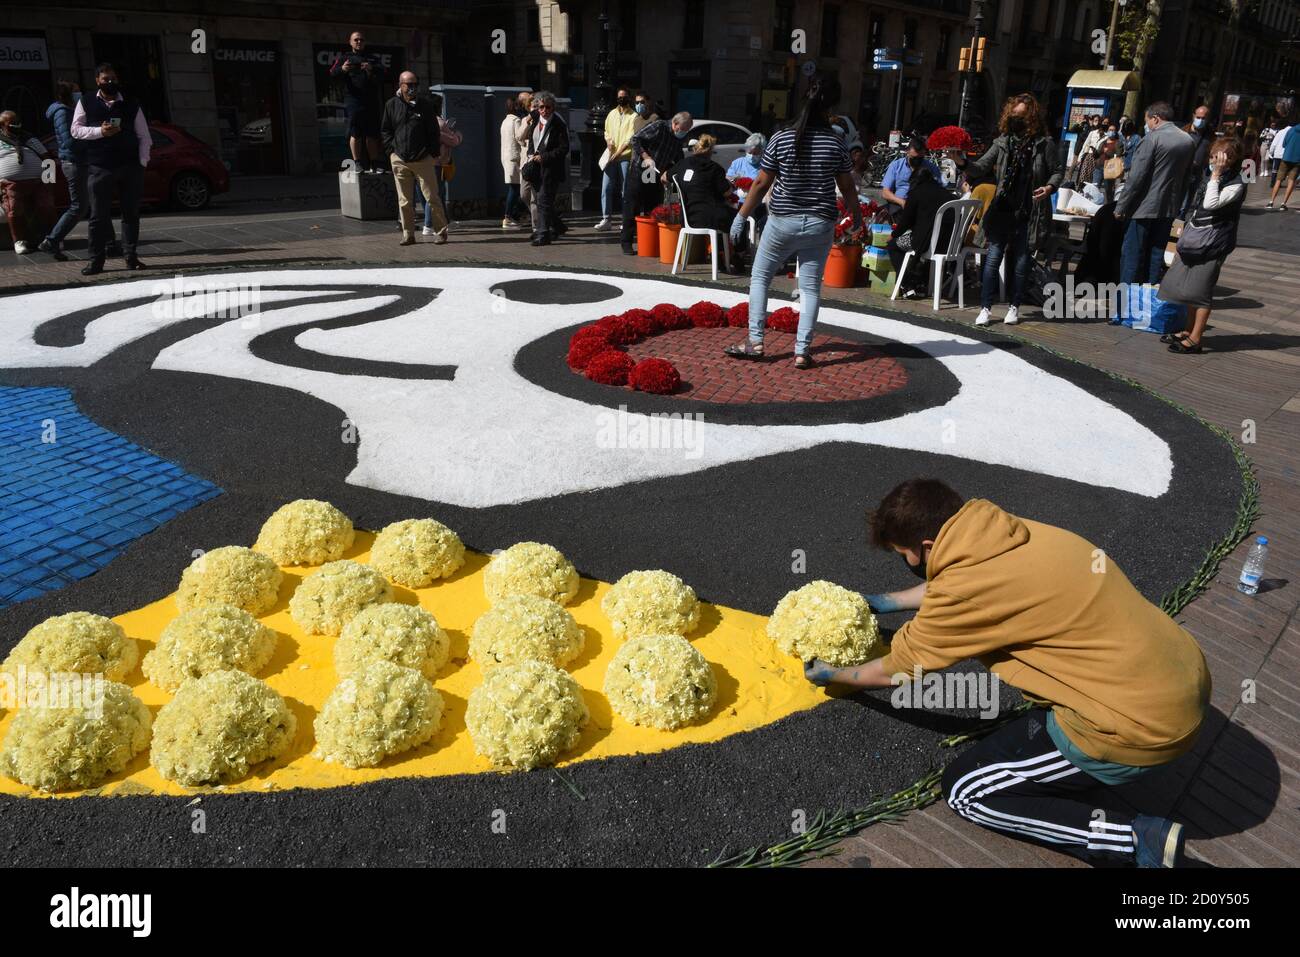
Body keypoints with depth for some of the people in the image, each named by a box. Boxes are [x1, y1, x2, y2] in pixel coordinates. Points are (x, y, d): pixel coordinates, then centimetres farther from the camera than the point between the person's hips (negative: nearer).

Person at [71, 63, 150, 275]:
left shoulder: (131, 105, 11)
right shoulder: (86, 103, 9)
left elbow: (144, 136, 10)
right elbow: (76, 130, 6)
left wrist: (142, 162, 0)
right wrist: (100, 131, -11)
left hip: (131, 167, 1)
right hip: (100, 168, -1)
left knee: (131, 213, 4)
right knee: (99, 216, -1)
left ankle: (130, 256, 12)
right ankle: (96, 260, 3)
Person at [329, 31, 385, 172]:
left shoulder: (373, 59, 21)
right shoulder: (344, 58, 14)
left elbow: (382, 72, 2)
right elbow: (332, 72, -1)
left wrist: (372, 69, -20)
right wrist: (342, 69, -24)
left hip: (372, 101, 3)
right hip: (353, 100, -3)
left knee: (372, 134, 3)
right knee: (355, 133, -8)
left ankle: (374, 165, 8)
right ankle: (357, 163, -5)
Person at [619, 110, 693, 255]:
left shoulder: (681, 137, 3)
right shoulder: (658, 126, -17)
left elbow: (677, 159, 13)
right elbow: (635, 139, -16)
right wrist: (646, 157, -22)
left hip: (657, 176, 6)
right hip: (639, 171, -6)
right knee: (632, 208, -3)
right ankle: (626, 243, 3)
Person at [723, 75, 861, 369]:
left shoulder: (781, 139, -7)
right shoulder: (836, 143, -3)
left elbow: (761, 183, -4)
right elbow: (846, 186, 6)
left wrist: (741, 216, 7)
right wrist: (857, 214, 24)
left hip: (783, 221, -1)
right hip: (820, 224, 1)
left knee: (759, 277, 14)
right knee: (810, 287, 8)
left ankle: (754, 342, 10)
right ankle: (802, 352, 6)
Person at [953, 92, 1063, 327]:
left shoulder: (1044, 144, -2)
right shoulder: (1002, 142, 4)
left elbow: (1057, 171, 5)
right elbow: (982, 167, -1)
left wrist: (1049, 187, -15)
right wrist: (963, 162, -19)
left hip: (1030, 213, -2)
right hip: (1003, 210, 2)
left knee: (1021, 261, 6)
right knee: (993, 258, -1)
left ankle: (1014, 307, 19)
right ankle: (986, 308, 4)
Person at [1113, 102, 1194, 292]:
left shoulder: (1152, 138, -13)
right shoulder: (1189, 141, 8)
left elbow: (1135, 177, -16)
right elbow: (1186, 177, 12)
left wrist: (1121, 207, -11)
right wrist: (1178, 206, 17)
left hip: (1144, 208, -7)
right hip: (1169, 209, 7)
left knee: (1132, 255, 0)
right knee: (1156, 255, 13)